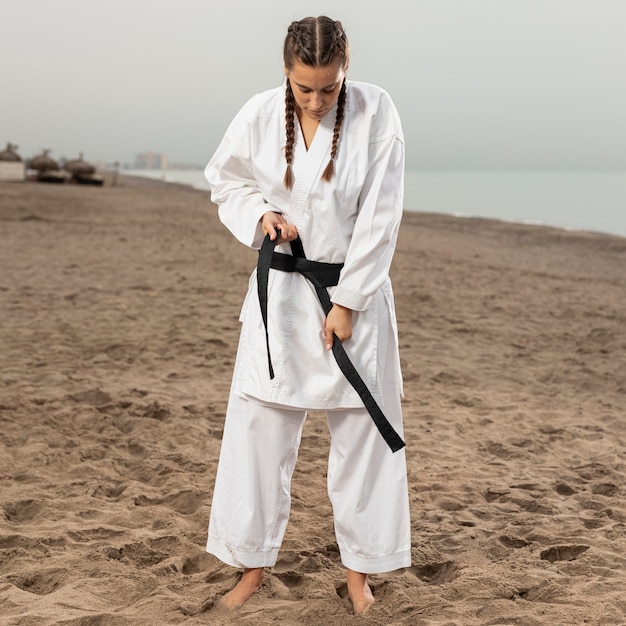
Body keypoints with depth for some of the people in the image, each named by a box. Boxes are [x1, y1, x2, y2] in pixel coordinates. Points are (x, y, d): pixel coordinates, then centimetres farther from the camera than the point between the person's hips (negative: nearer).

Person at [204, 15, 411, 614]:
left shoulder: (376, 112, -12)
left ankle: (359, 569, 23)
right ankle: (253, 563, 22)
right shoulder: (259, 115, -7)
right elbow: (225, 180, 10)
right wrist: (259, 215, -10)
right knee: (259, 426, 5)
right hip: (280, 290, 2)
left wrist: (348, 303, -13)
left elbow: (379, 219, -12)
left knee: (362, 431, 6)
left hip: (354, 291, -1)